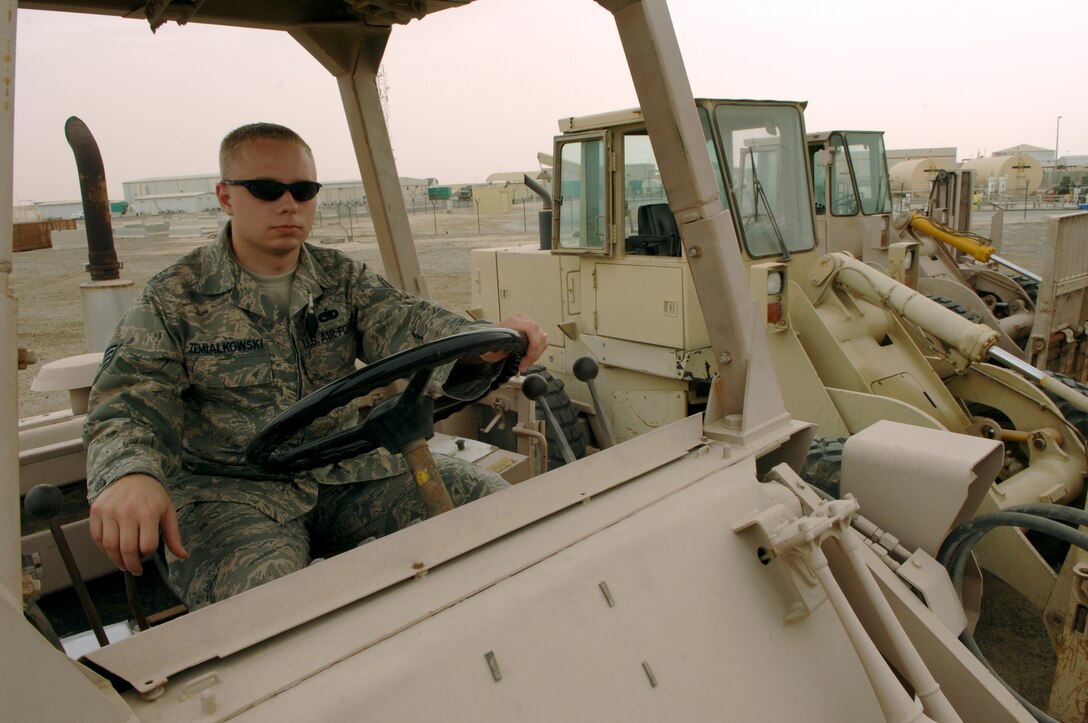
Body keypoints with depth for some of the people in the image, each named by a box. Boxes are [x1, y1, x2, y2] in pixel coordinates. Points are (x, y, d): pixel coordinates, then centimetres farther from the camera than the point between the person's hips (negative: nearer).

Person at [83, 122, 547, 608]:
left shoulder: (343, 278, 8)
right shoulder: (173, 300, -2)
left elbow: (403, 323, -11)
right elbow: (130, 406, -12)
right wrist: (128, 476, -38)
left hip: (346, 473, 4)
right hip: (229, 490, -4)